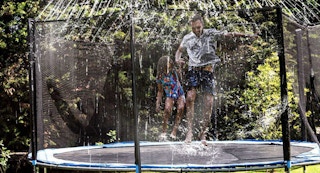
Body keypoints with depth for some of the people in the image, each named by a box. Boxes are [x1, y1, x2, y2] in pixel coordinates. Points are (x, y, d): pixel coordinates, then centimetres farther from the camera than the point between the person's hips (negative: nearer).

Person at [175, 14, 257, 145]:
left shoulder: (211, 34, 4)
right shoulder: (187, 38, 12)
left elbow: (226, 34, -5)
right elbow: (179, 50, 27)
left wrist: (242, 35, -21)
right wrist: (177, 59, 5)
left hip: (207, 71, -1)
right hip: (193, 70, 1)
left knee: (208, 102, -8)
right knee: (190, 97, -20)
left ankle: (203, 133, 6)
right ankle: (190, 131, -17)